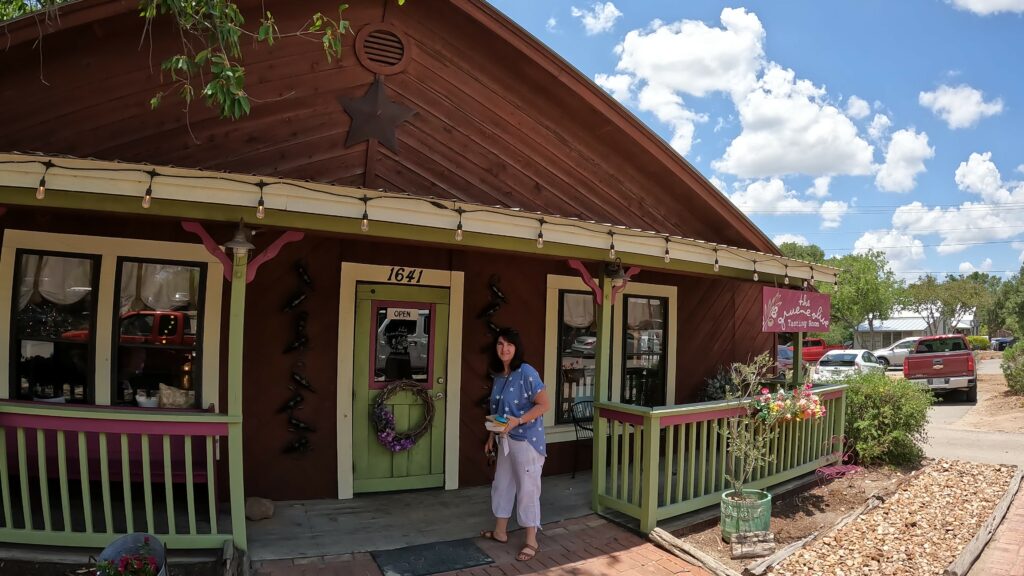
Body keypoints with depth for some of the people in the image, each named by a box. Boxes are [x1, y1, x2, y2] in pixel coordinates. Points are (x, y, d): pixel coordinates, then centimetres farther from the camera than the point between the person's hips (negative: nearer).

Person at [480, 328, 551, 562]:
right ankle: (500, 531, 33)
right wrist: (491, 436, 16)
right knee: (501, 484, 17)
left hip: (526, 439, -8)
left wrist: (517, 421, -25)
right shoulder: (498, 375, 6)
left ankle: (531, 542, 13)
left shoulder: (526, 372, -17)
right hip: (505, 440, 8)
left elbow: (544, 404, -18)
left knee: (527, 489, 1)